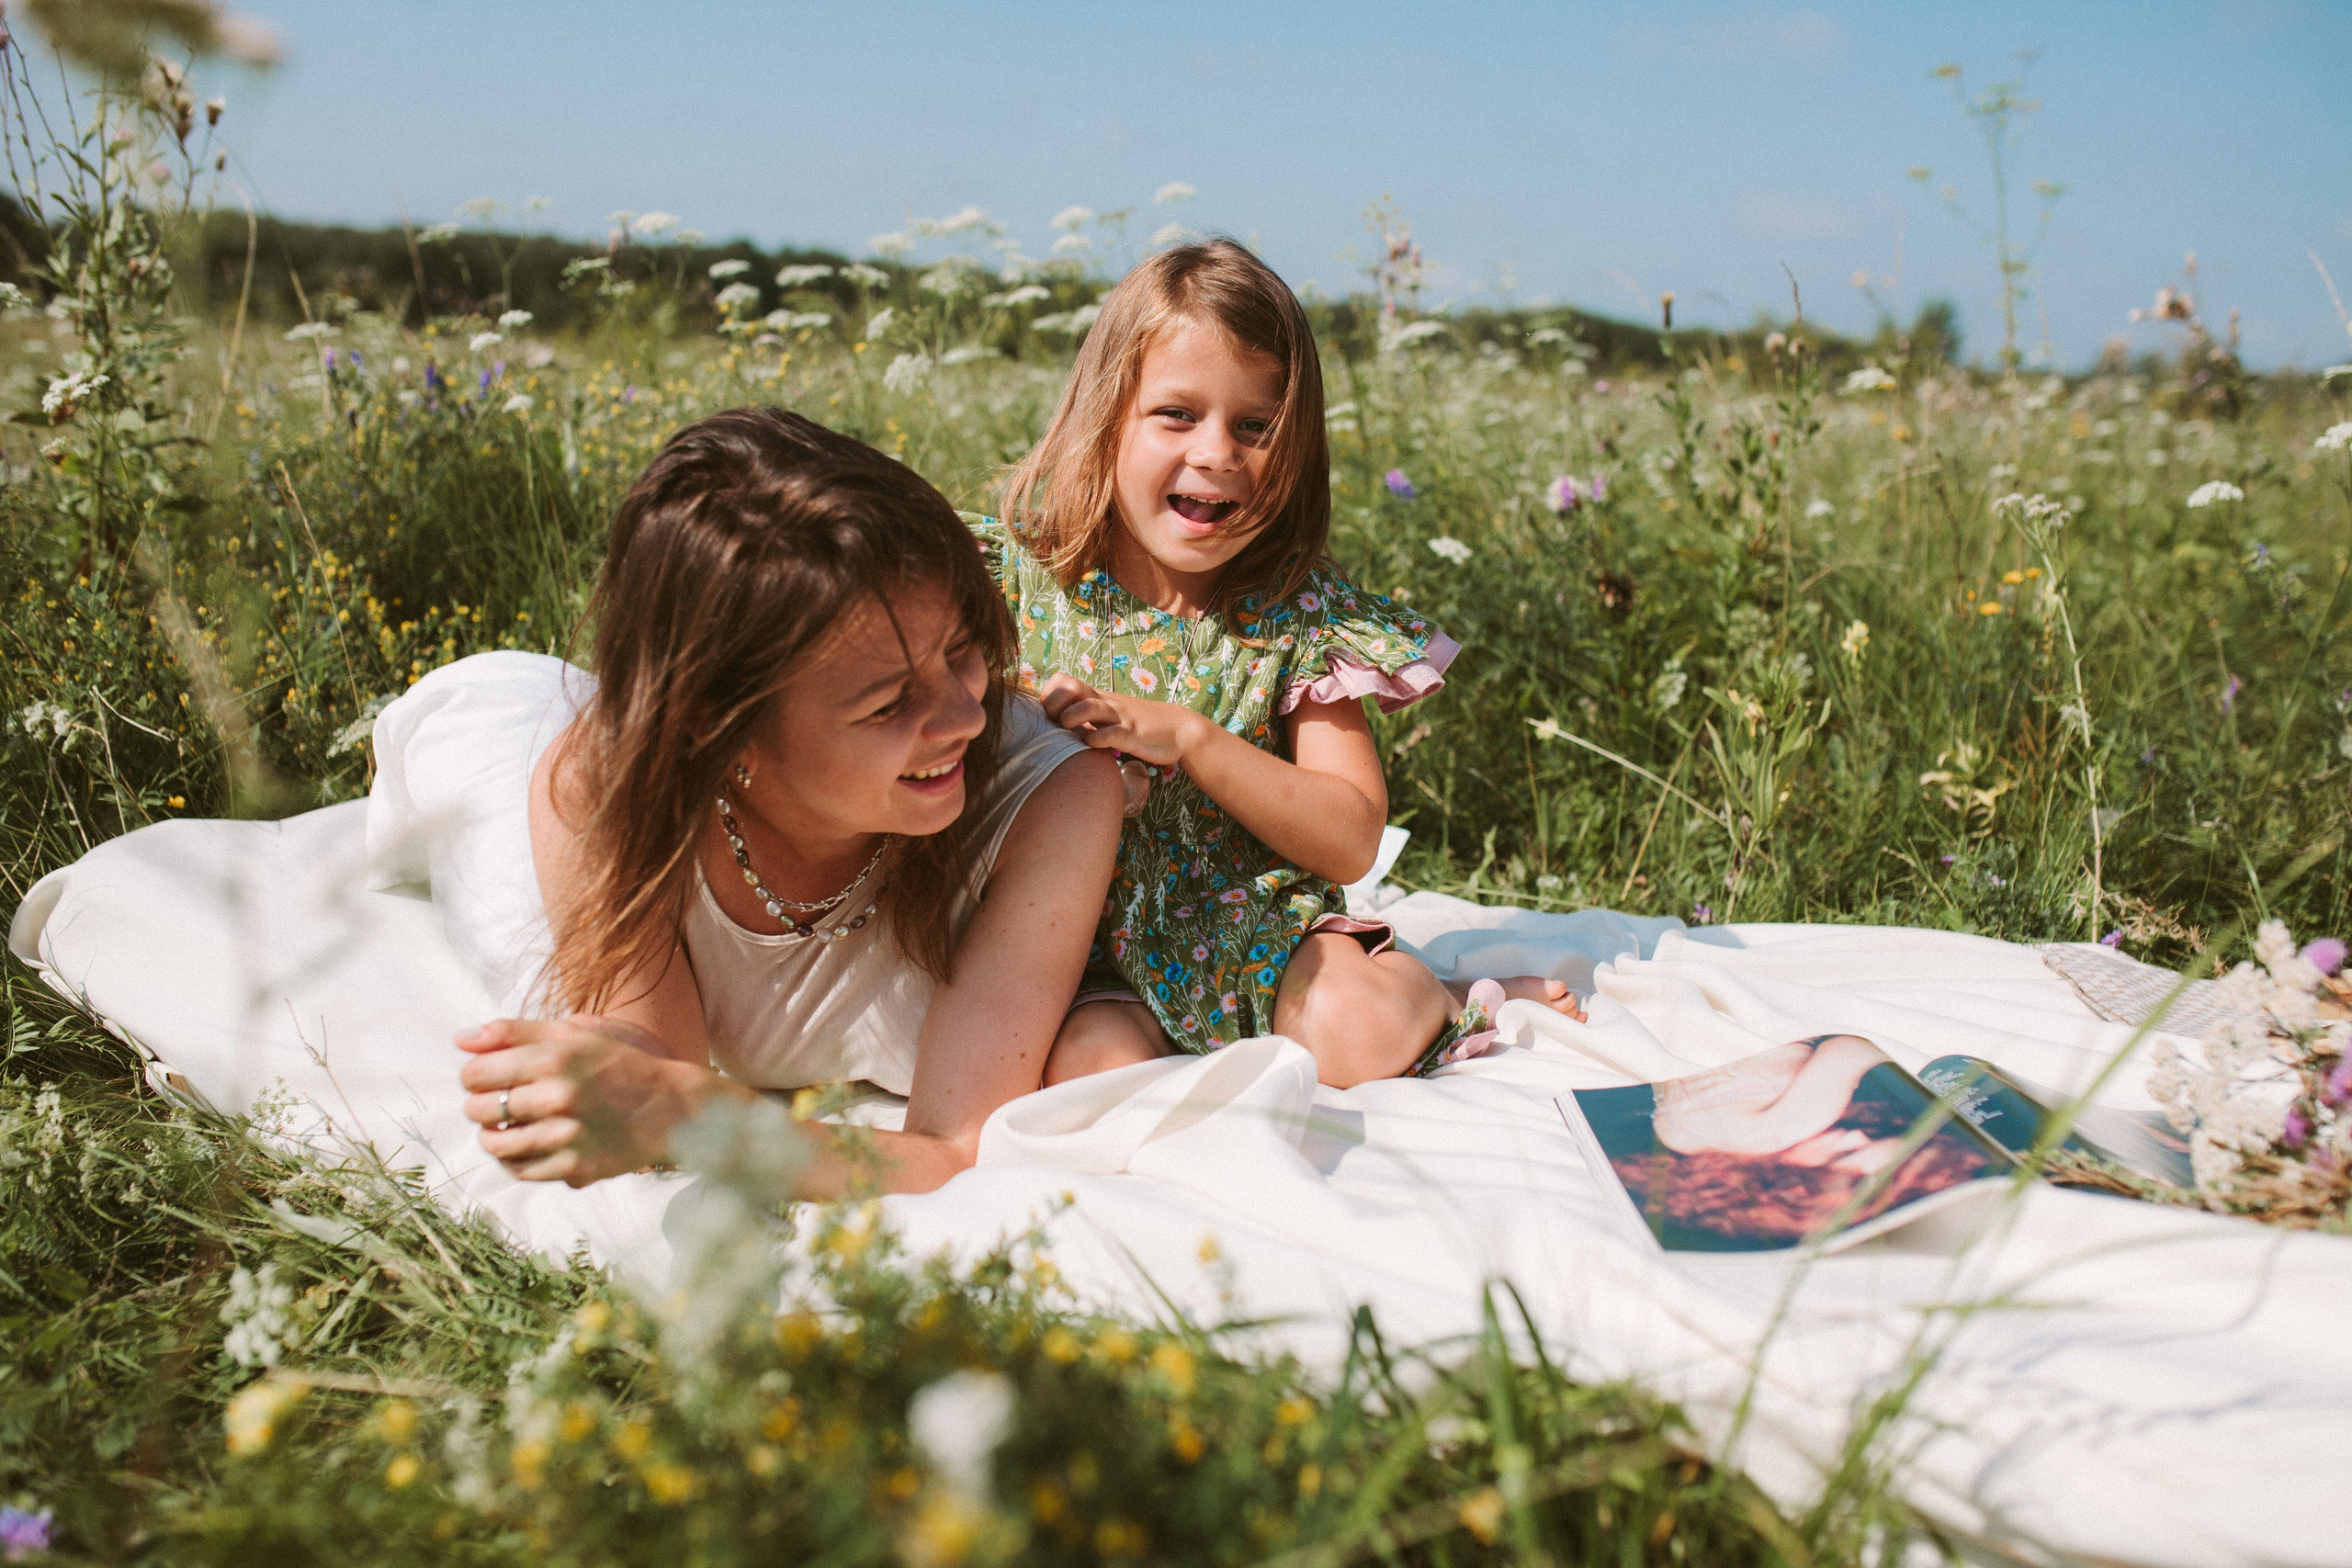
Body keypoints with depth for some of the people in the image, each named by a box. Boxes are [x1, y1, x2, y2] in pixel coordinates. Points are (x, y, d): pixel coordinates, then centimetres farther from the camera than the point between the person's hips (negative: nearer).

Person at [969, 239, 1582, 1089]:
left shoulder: (1303, 614, -5)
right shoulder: (1013, 570, -4)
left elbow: (1352, 841, -9)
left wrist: (1187, 738, -21)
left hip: (1259, 926, -1)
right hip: (1078, 941, 1)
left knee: (1358, 1035, -29)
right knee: (1095, 1067, -29)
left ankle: (1426, 996, 8)